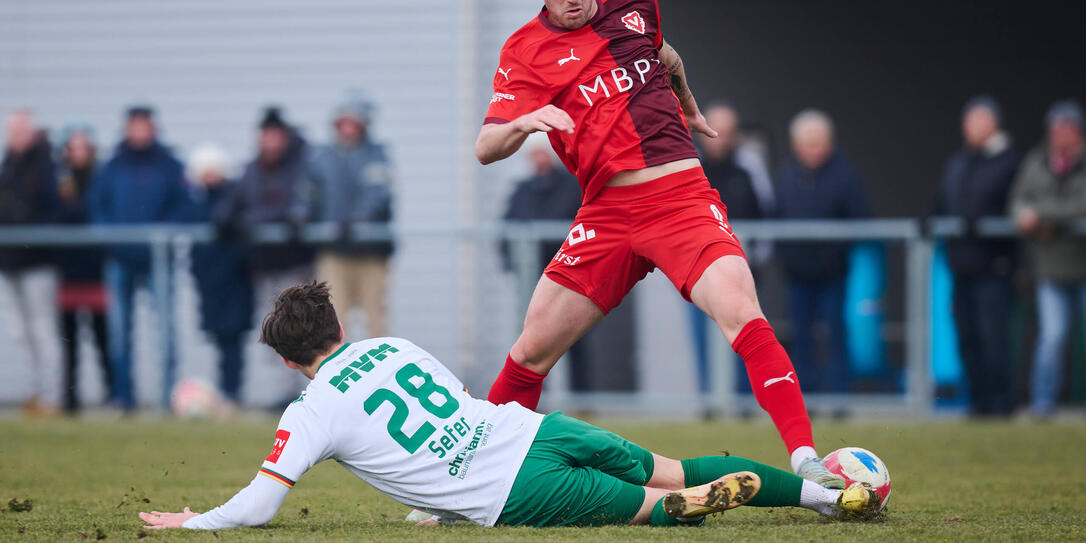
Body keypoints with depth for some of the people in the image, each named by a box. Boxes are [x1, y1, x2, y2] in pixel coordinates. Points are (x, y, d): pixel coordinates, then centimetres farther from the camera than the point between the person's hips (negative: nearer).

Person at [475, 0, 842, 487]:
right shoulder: (525, 51, 1)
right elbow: (486, 149, -8)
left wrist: (689, 111, 46)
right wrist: (522, 123, -28)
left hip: (683, 196, 0)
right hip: (606, 208, 0)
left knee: (741, 314, -22)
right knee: (532, 350, -1)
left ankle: (806, 464, -26)